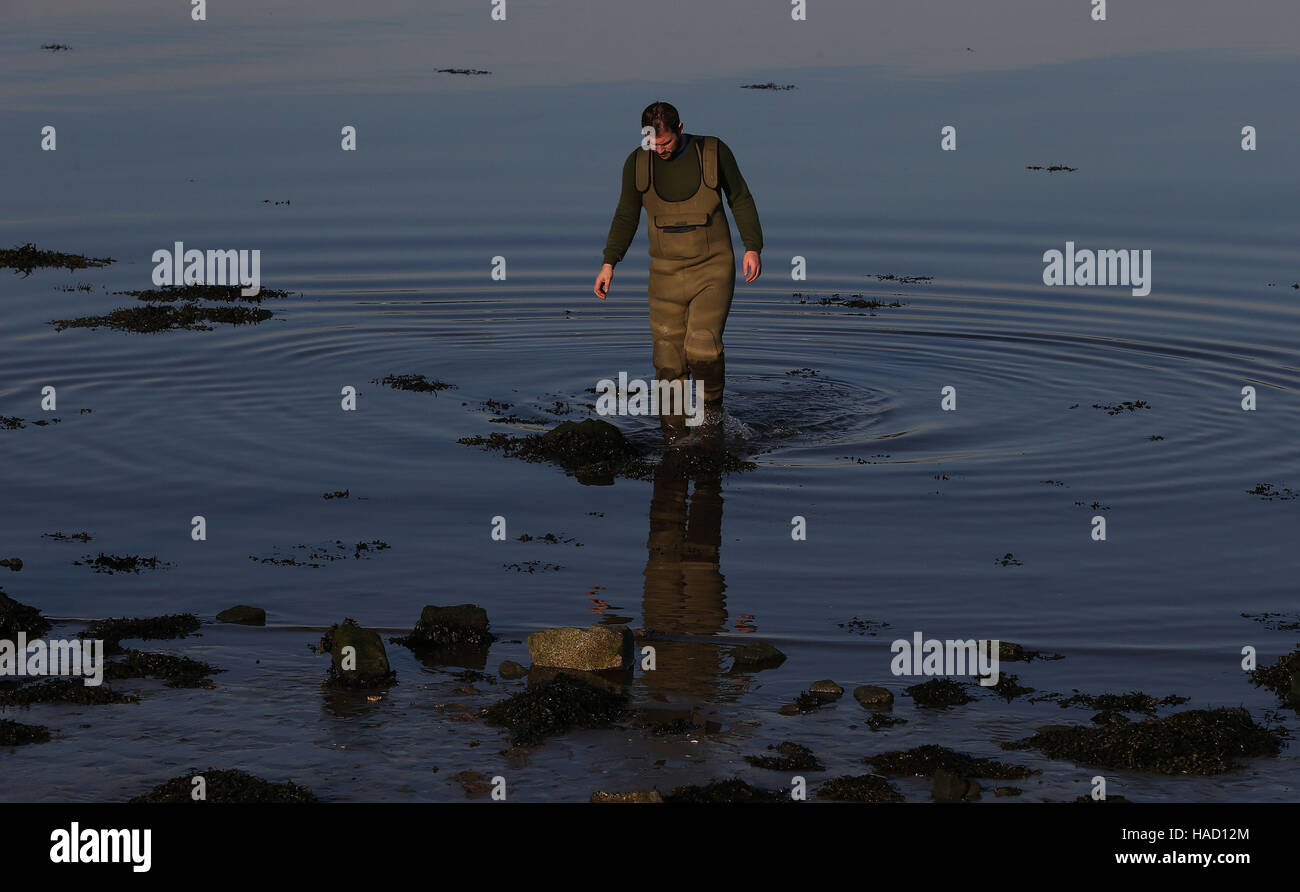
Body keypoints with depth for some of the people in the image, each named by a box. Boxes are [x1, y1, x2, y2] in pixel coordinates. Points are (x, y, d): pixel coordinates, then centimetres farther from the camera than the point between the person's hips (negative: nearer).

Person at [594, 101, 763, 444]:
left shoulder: (713, 152, -9)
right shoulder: (638, 163, -3)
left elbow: (741, 199, 3)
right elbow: (626, 216, 7)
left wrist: (752, 248, -5)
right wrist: (609, 264, -1)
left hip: (713, 270, -2)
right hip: (666, 272, 2)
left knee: (702, 348, -20)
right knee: (669, 362, -2)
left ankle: (712, 403, 9)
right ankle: (674, 439, 10)